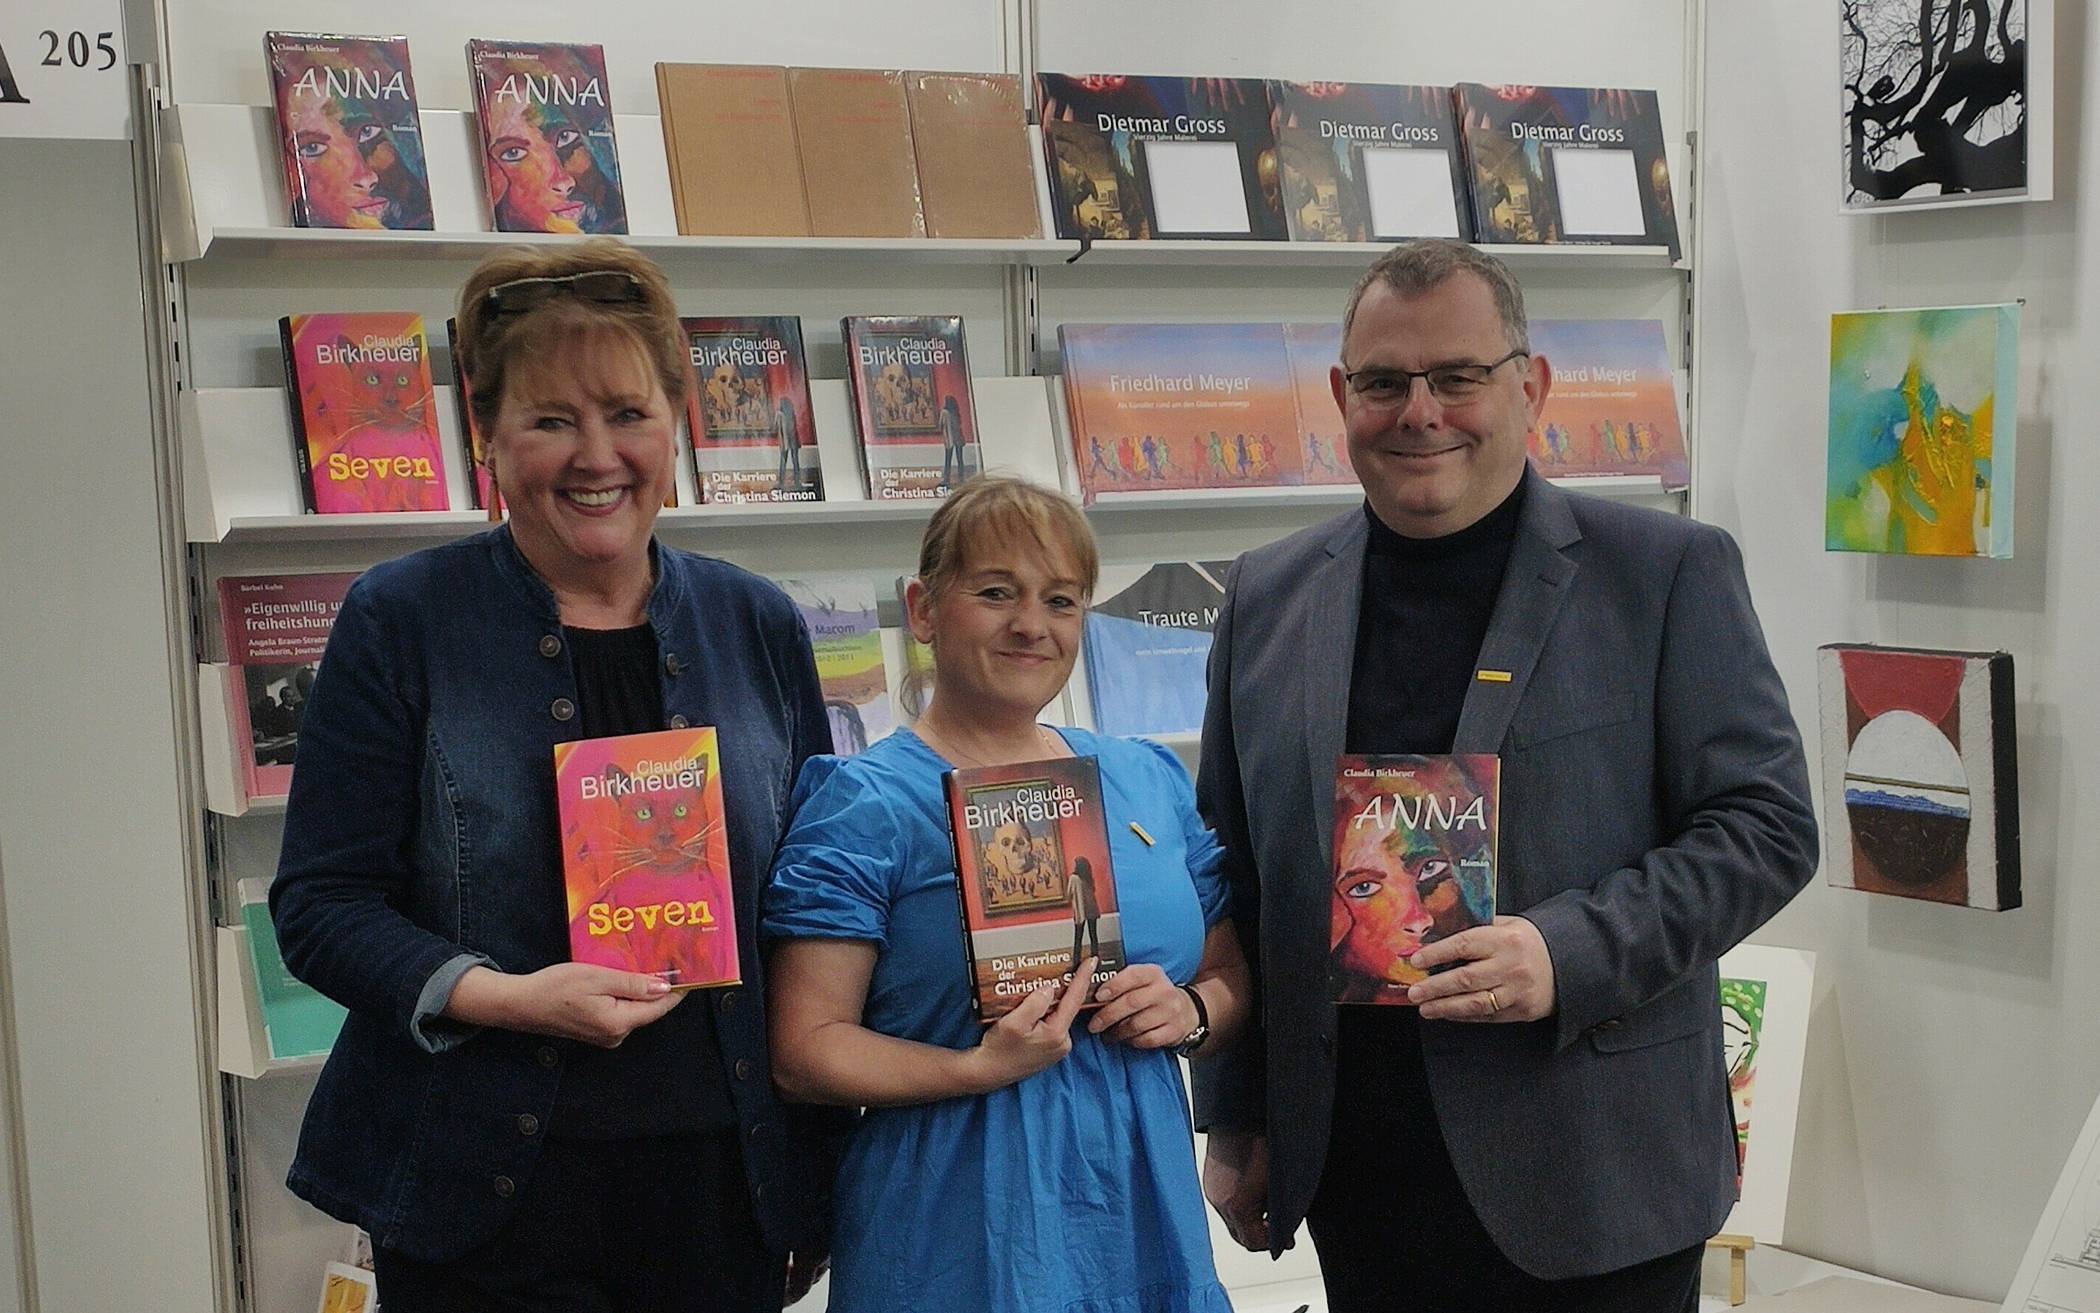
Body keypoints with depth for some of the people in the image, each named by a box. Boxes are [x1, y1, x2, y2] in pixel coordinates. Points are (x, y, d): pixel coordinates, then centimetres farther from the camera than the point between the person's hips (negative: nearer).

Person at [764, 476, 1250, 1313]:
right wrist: (981, 1069, -25)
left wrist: (1192, 1011, -7)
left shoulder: (1149, 781, 8)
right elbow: (804, 1052, -12)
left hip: (1148, 1222, 5)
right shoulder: (864, 806, -8)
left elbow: (1233, 975, 15)